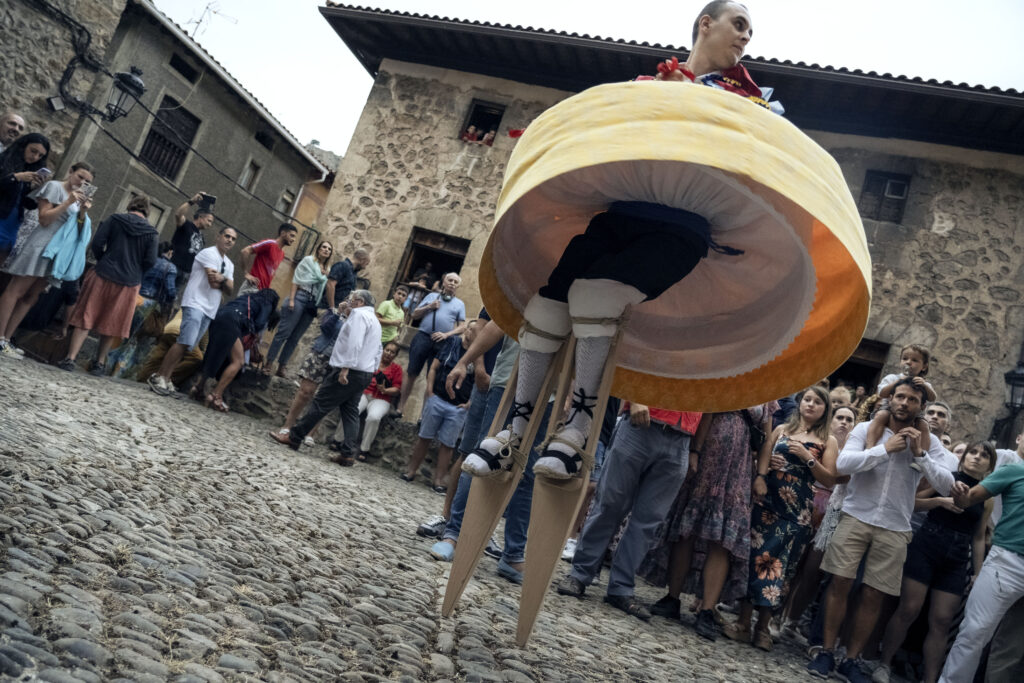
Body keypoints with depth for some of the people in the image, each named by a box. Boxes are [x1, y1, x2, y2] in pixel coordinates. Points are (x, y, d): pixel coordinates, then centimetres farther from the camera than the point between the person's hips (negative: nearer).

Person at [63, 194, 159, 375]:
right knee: (111, 324, 11)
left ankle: (71, 358, 1)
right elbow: (150, 261, -6)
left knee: (85, 318, 7)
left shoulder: (115, 219, 0)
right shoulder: (152, 233, -1)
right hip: (129, 283, 0)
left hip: (102, 276, 0)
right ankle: (100, 362, 19)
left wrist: (103, 261, 11)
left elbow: (97, 243, -6)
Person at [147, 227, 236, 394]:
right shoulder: (209, 253, -5)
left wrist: (221, 279, -9)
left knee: (187, 346, 4)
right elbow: (213, 282, -15)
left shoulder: (229, 264, 21)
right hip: (195, 304, -8)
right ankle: (159, 377, -13)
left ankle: (166, 378, 8)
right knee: (185, 342, -19)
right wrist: (224, 280, 4)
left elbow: (230, 288, 10)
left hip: (210, 310, 8)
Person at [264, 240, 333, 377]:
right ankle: (268, 363, -4)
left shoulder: (327, 271, 18)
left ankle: (281, 367, 8)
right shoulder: (308, 260, 5)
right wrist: (291, 299, -13)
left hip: (312, 304, 5)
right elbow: (296, 280, -3)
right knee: (284, 332, -8)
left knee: (294, 338, 5)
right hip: (300, 298, -5)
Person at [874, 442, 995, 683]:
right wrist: (939, 501, -15)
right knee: (908, 610, -5)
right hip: (925, 549, -3)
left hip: (956, 562, 3)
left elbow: (978, 537, 14)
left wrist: (978, 572, 10)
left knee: (942, 621, 0)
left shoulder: (986, 498, 10)